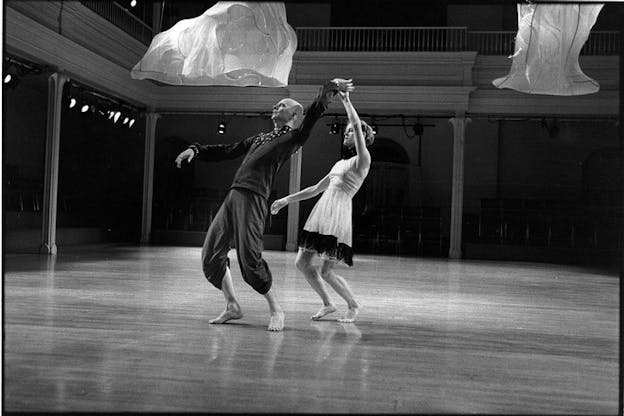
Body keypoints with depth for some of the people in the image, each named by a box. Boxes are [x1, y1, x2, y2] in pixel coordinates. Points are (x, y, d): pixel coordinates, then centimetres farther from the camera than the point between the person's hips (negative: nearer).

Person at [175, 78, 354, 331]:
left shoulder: (294, 137, 8)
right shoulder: (260, 138, 28)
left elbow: (314, 113, -8)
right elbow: (227, 151, 32)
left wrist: (329, 89, -21)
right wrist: (195, 149, 25)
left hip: (253, 198, -8)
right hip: (233, 196, 8)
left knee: (249, 258, -14)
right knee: (211, 254, 5)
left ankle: (276, 310, 5)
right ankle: (232, 306, 19)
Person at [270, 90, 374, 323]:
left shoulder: (362, 160, -1)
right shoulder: (340, 163, 22)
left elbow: (357, 125, -14)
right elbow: (315, 189, 25)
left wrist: (346, 100, -5)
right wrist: (286, 200, 24)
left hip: (339, 216, -8)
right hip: (320, 214, 8)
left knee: (326, 272, -8)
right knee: (301, 262, 4)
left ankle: (353, 305, 16)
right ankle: (327, 304, 20)